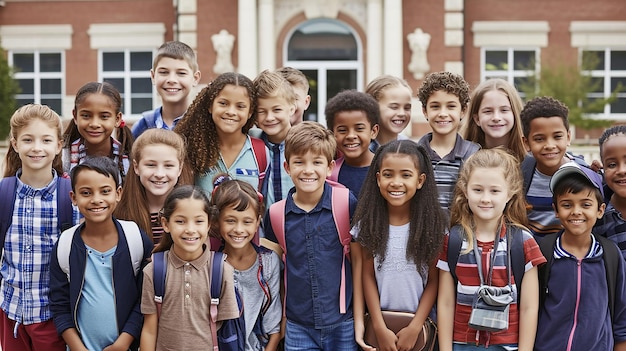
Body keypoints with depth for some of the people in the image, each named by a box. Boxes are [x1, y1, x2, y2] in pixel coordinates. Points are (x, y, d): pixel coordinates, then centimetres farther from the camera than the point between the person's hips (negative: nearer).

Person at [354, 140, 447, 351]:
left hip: (421, 322, -1)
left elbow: (434, 281, -7)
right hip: (381, 321, 1)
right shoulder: (369, 223, -4)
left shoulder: (433, 223, -8)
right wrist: (380, 328, -11)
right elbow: (368, 276, -5)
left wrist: (414, 328, -13)